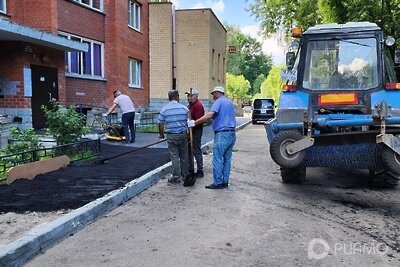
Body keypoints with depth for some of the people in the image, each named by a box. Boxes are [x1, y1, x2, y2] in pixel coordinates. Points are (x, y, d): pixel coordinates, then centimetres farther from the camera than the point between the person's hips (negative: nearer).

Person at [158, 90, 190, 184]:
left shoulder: (164, 109, -3)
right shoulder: (184, 108, 0)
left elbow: (161, 124, -1)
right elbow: (189, 122, 3)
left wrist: (161, 134, 15)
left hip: (171, 136, -1)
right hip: (183, 134, 1)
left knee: (174, 157, 5)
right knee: (184, 156, 14)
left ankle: (176, 177, 9)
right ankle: (185, 174, 25)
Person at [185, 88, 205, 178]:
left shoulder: (198, 105, -16)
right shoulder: (191, 105, 17)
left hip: (196, 131, -10)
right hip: (190, 131, 10)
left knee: (196, 151, -3)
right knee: (189, 151, 15)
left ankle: (200, 172, 6)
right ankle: (190, 170, 26)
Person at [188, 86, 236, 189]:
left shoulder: (219, 102, -9)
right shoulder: (230, 103, 18)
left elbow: (209, 115, -23)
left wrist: (194, 122, -23)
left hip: (222, 134, -9)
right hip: (232, 134, 9)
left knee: (217, 159, -3)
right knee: (227, 159, 12)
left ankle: (218, 183, 0)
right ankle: (225, 181, 16)